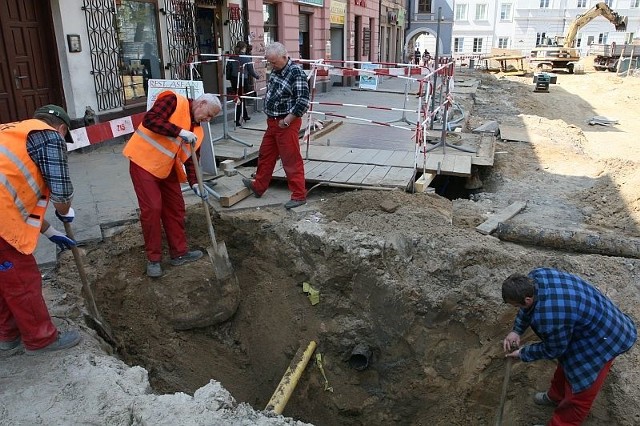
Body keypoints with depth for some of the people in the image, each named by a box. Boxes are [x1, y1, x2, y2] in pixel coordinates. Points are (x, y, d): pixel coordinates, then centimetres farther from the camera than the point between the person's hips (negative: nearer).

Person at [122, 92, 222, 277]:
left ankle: (179, 252, 23)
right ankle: (153, 258, 5)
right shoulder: (174, 101, -11)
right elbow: (149, 120, -25)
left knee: (175, 207, 9)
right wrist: (179, 132, -29)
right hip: (144, 161, -8)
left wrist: (194, 182, -5)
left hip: (166, 169, 8)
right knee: (152, 208, -8)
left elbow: (189, 157, 8)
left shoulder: (197, 130, 9)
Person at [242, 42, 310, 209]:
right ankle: (258, 186, 34)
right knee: (265, 155, 19)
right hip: (272, 121, 9)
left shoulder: (296, 73, -17)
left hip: (287, 123, -9)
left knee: (291, 160, -3)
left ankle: (299, 195, 7)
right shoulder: (276, 71, 9)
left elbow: (303, 101, -22)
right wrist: (271, 117, 13)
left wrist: (286, 121, -19)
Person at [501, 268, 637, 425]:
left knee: (579, 394, 4)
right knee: (566, 361, 30)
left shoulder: (549, 318, -41)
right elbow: (527, 308, 5)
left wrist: (522, 354, -5)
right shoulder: (535, 276, -18)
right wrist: (516, 331, -2)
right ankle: (555, 396, 54)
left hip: (604, 337, -9)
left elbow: (553, 350, -19)